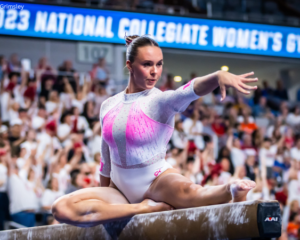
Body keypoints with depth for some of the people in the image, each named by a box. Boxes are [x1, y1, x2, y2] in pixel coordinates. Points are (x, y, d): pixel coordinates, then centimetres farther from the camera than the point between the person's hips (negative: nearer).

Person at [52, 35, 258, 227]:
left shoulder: (161, 101, -10)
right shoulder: (109, 106, 4)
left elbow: (192, 89, -33)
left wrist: (218, 76, -54)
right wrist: (104, 197, 23)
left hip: (158, 179, -5)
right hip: (121, 189, 5)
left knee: (187, 192, -38)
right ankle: (145, 208, -23)